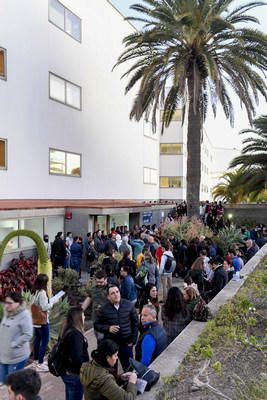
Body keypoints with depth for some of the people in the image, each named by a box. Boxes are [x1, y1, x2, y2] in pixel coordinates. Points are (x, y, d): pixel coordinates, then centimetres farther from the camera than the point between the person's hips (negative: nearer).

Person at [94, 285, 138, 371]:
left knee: (129, 368, 8)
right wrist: (108, 328, -15)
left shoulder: (129, 305, -3)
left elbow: (135, 322, 5)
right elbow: (96, 324, 2)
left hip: (126, 343, 1)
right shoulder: (104, 309, -6)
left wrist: (133, 339, 2)